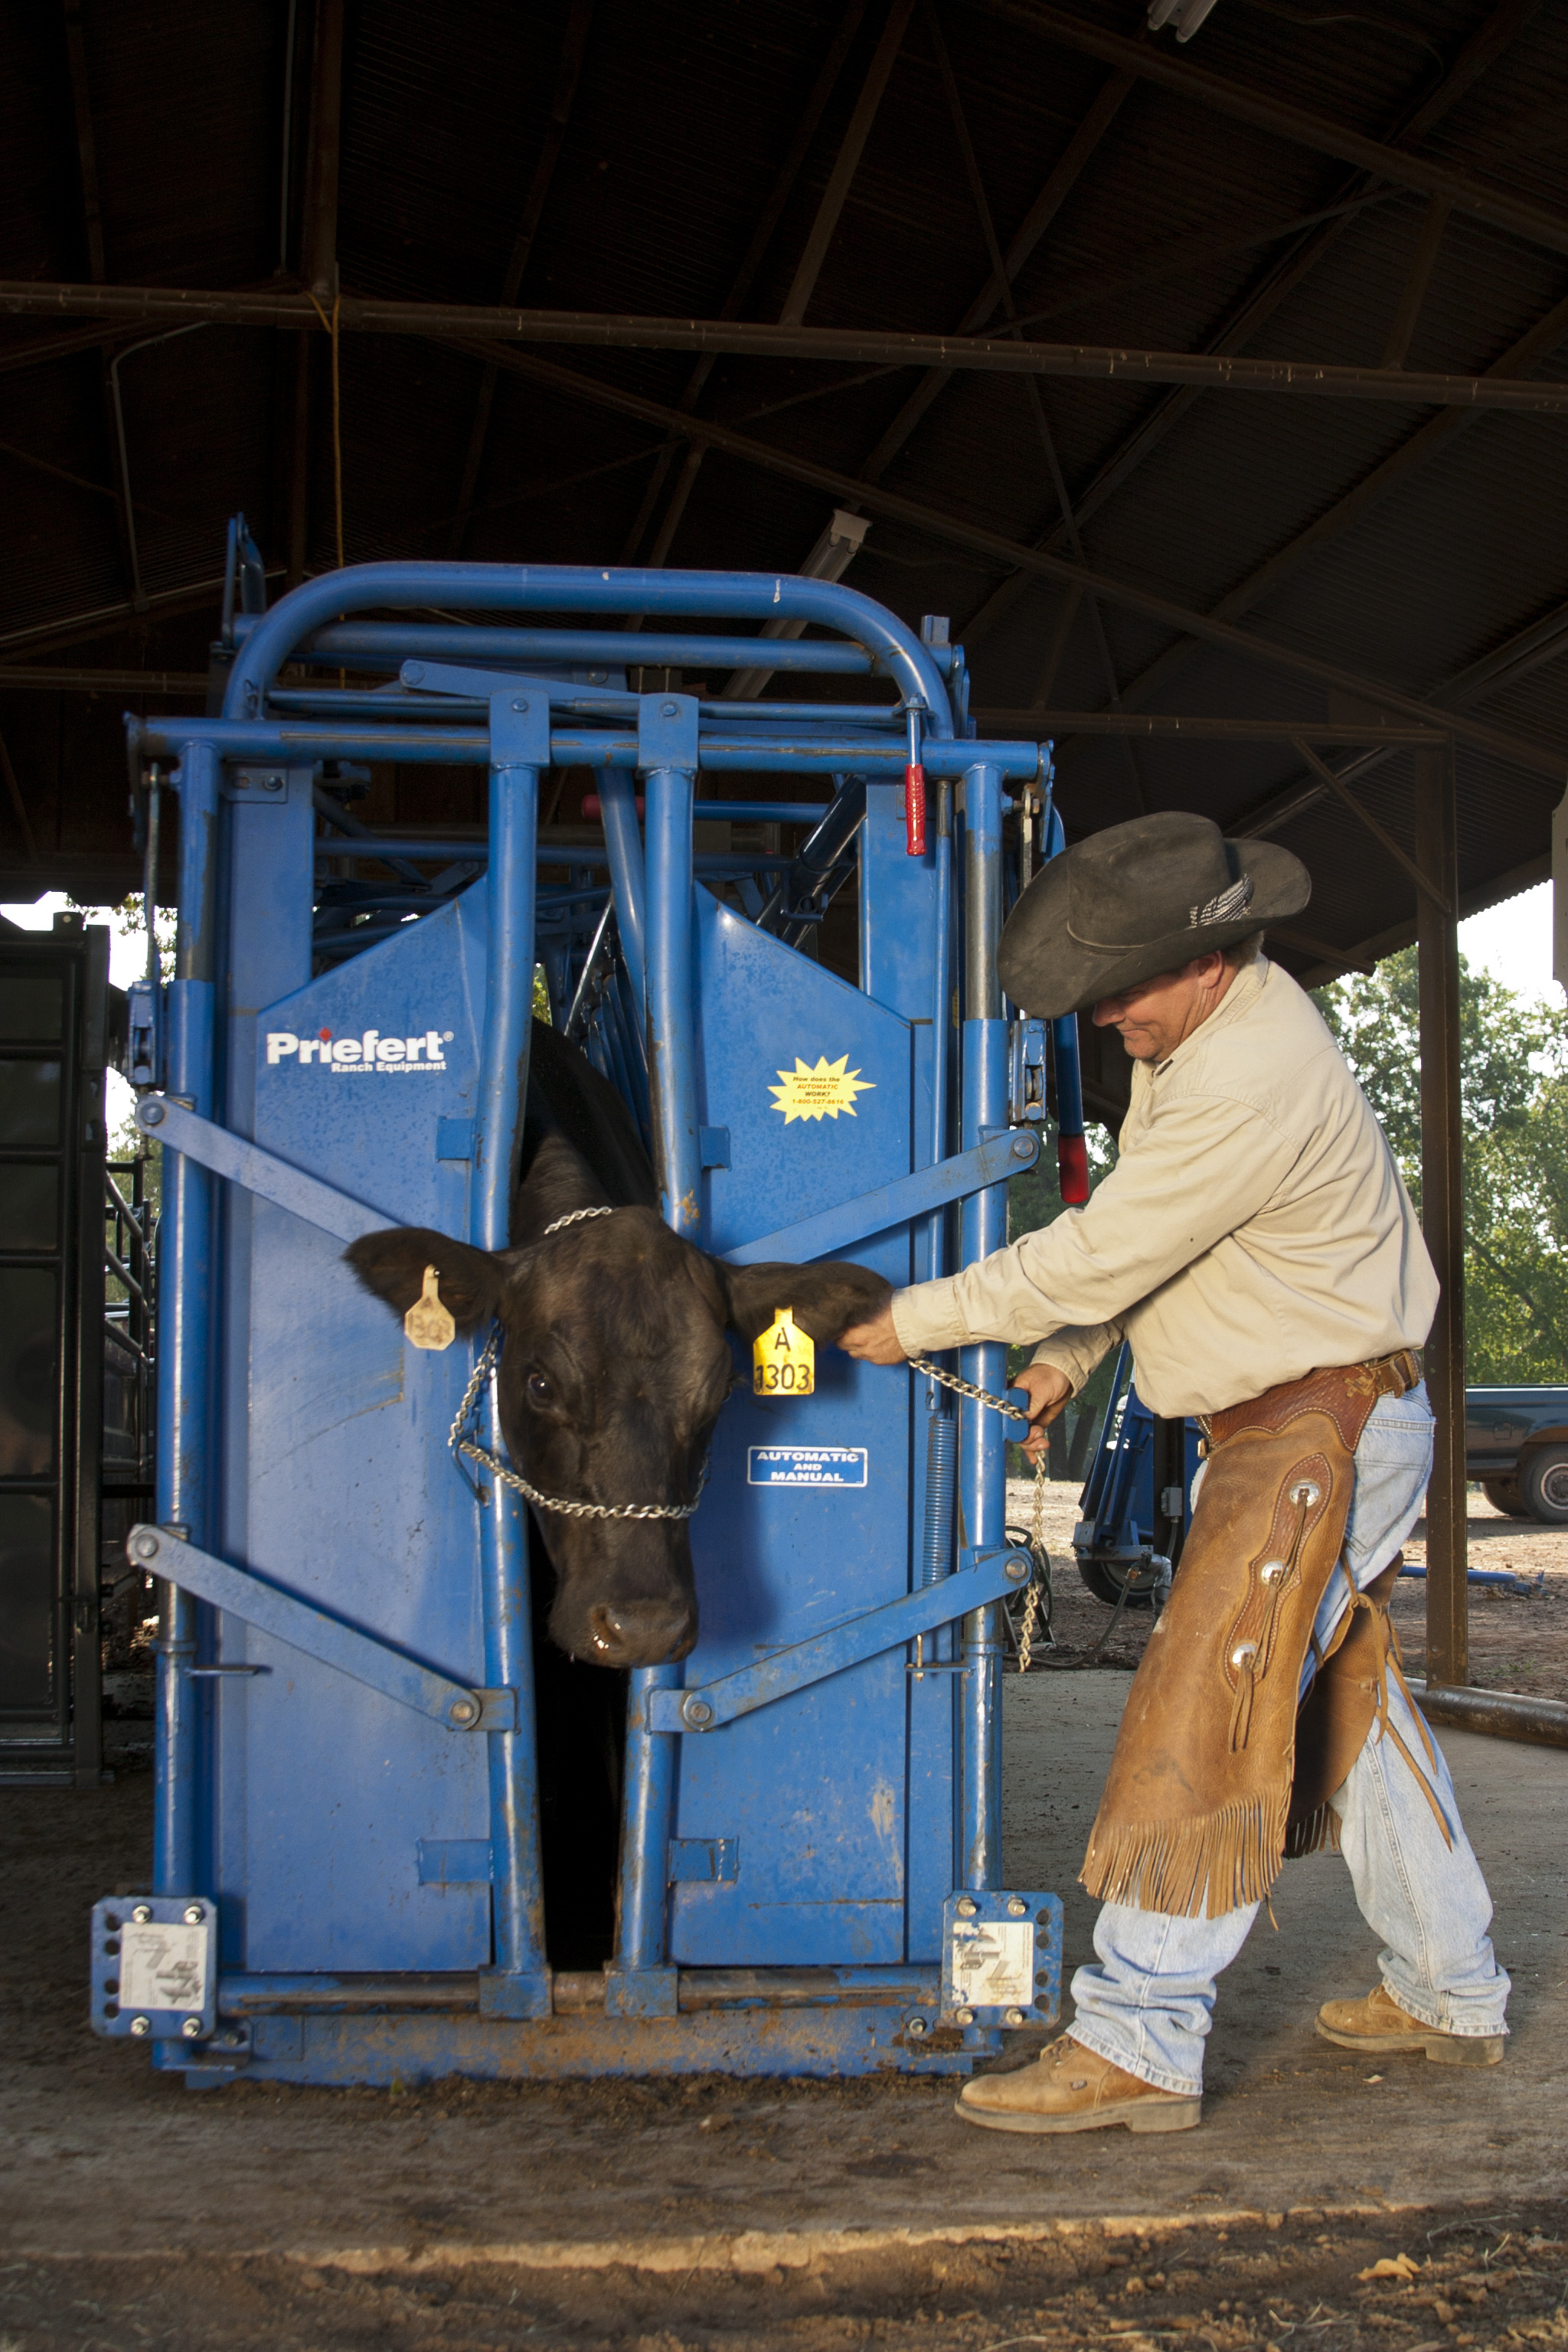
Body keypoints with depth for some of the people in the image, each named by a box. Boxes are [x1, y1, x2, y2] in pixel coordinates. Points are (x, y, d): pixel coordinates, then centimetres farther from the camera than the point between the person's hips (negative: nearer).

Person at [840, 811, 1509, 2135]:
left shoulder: (1249, 1088, -27)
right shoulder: (1204, 1023, 6)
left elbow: (1096, 1259, -22)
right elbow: (1128, 1235, 17)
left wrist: (917, 1321, -12)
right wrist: (1067, 1359, 12)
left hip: (1320, 1434, -10)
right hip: (1309, 1425, 10)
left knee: (1205, 1720, -10)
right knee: (1351, 1707, 17)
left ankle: (1136, 2047, -5)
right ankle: (1452, 1998, 28)